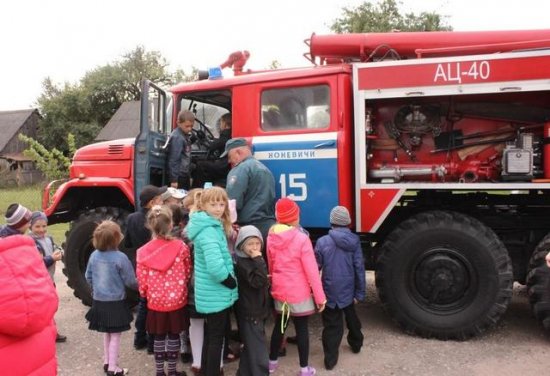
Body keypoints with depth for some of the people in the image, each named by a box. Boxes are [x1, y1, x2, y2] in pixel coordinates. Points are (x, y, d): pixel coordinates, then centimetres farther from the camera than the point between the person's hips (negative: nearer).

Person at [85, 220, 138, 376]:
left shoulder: (94, 256, -2)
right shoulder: (120, 258, -20)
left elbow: (88, 277, 10)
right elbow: (130, 281, -13)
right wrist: (139, 286, 8)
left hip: (99, 301, 6)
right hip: (116, 302, -6)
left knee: (106, 333, 21)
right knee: (115, 335, 5)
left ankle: (107, 362, 32)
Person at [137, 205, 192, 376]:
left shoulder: (143, 252, -10)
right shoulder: (181, 246, -13)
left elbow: (142, 280, -3)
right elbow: (188, 273, -1)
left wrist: (145, 294, 16)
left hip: (155, 301, 1)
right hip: (177, 299, -1)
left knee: (159, 337, 15)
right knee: (174, 336, 14)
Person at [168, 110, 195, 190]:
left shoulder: (186, 135, 10)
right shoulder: (177, 137, -18)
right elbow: (174, 160, -20)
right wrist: (174, 179, -21)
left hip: (185, 175, 9)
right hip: (179, 177, -9)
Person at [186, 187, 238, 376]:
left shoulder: (211, 226, 7)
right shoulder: (209, 231, -23)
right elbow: (216, 267, -34)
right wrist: (233, 284, -18)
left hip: (211, 293, 10)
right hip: (217, 295, -10)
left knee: (210, 335, 22)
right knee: (216, 338, 4)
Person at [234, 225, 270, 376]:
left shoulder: (254, 260, 10)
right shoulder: (241, 263, -18)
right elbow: (258, 281, -30)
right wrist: (259, 260, -29)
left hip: (257, 311, 9)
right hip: (250, 314, -9)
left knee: (251, 350, 22)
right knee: (259, 355, -8)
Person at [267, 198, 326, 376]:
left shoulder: (271, 238, -2)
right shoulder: (301, 238, -18)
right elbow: (312, 271, -16)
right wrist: (320, 297, -9)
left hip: (279, 291, 5)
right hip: (299, 293, -5)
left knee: (279, 326, 19)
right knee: (302, 329, 8)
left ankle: (272, 362, 33)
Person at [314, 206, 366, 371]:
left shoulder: (322, 241, -12)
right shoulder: (354, 240, -7)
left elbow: (315, 268, -5)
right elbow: (359, 268, -6)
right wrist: (359, 293, 1)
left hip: (330, 291, -2)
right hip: (348, 290, 3)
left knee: (332, 326, 7)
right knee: (351, 318, 26)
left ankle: (330, 359, 9)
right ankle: (356, 344, 45)